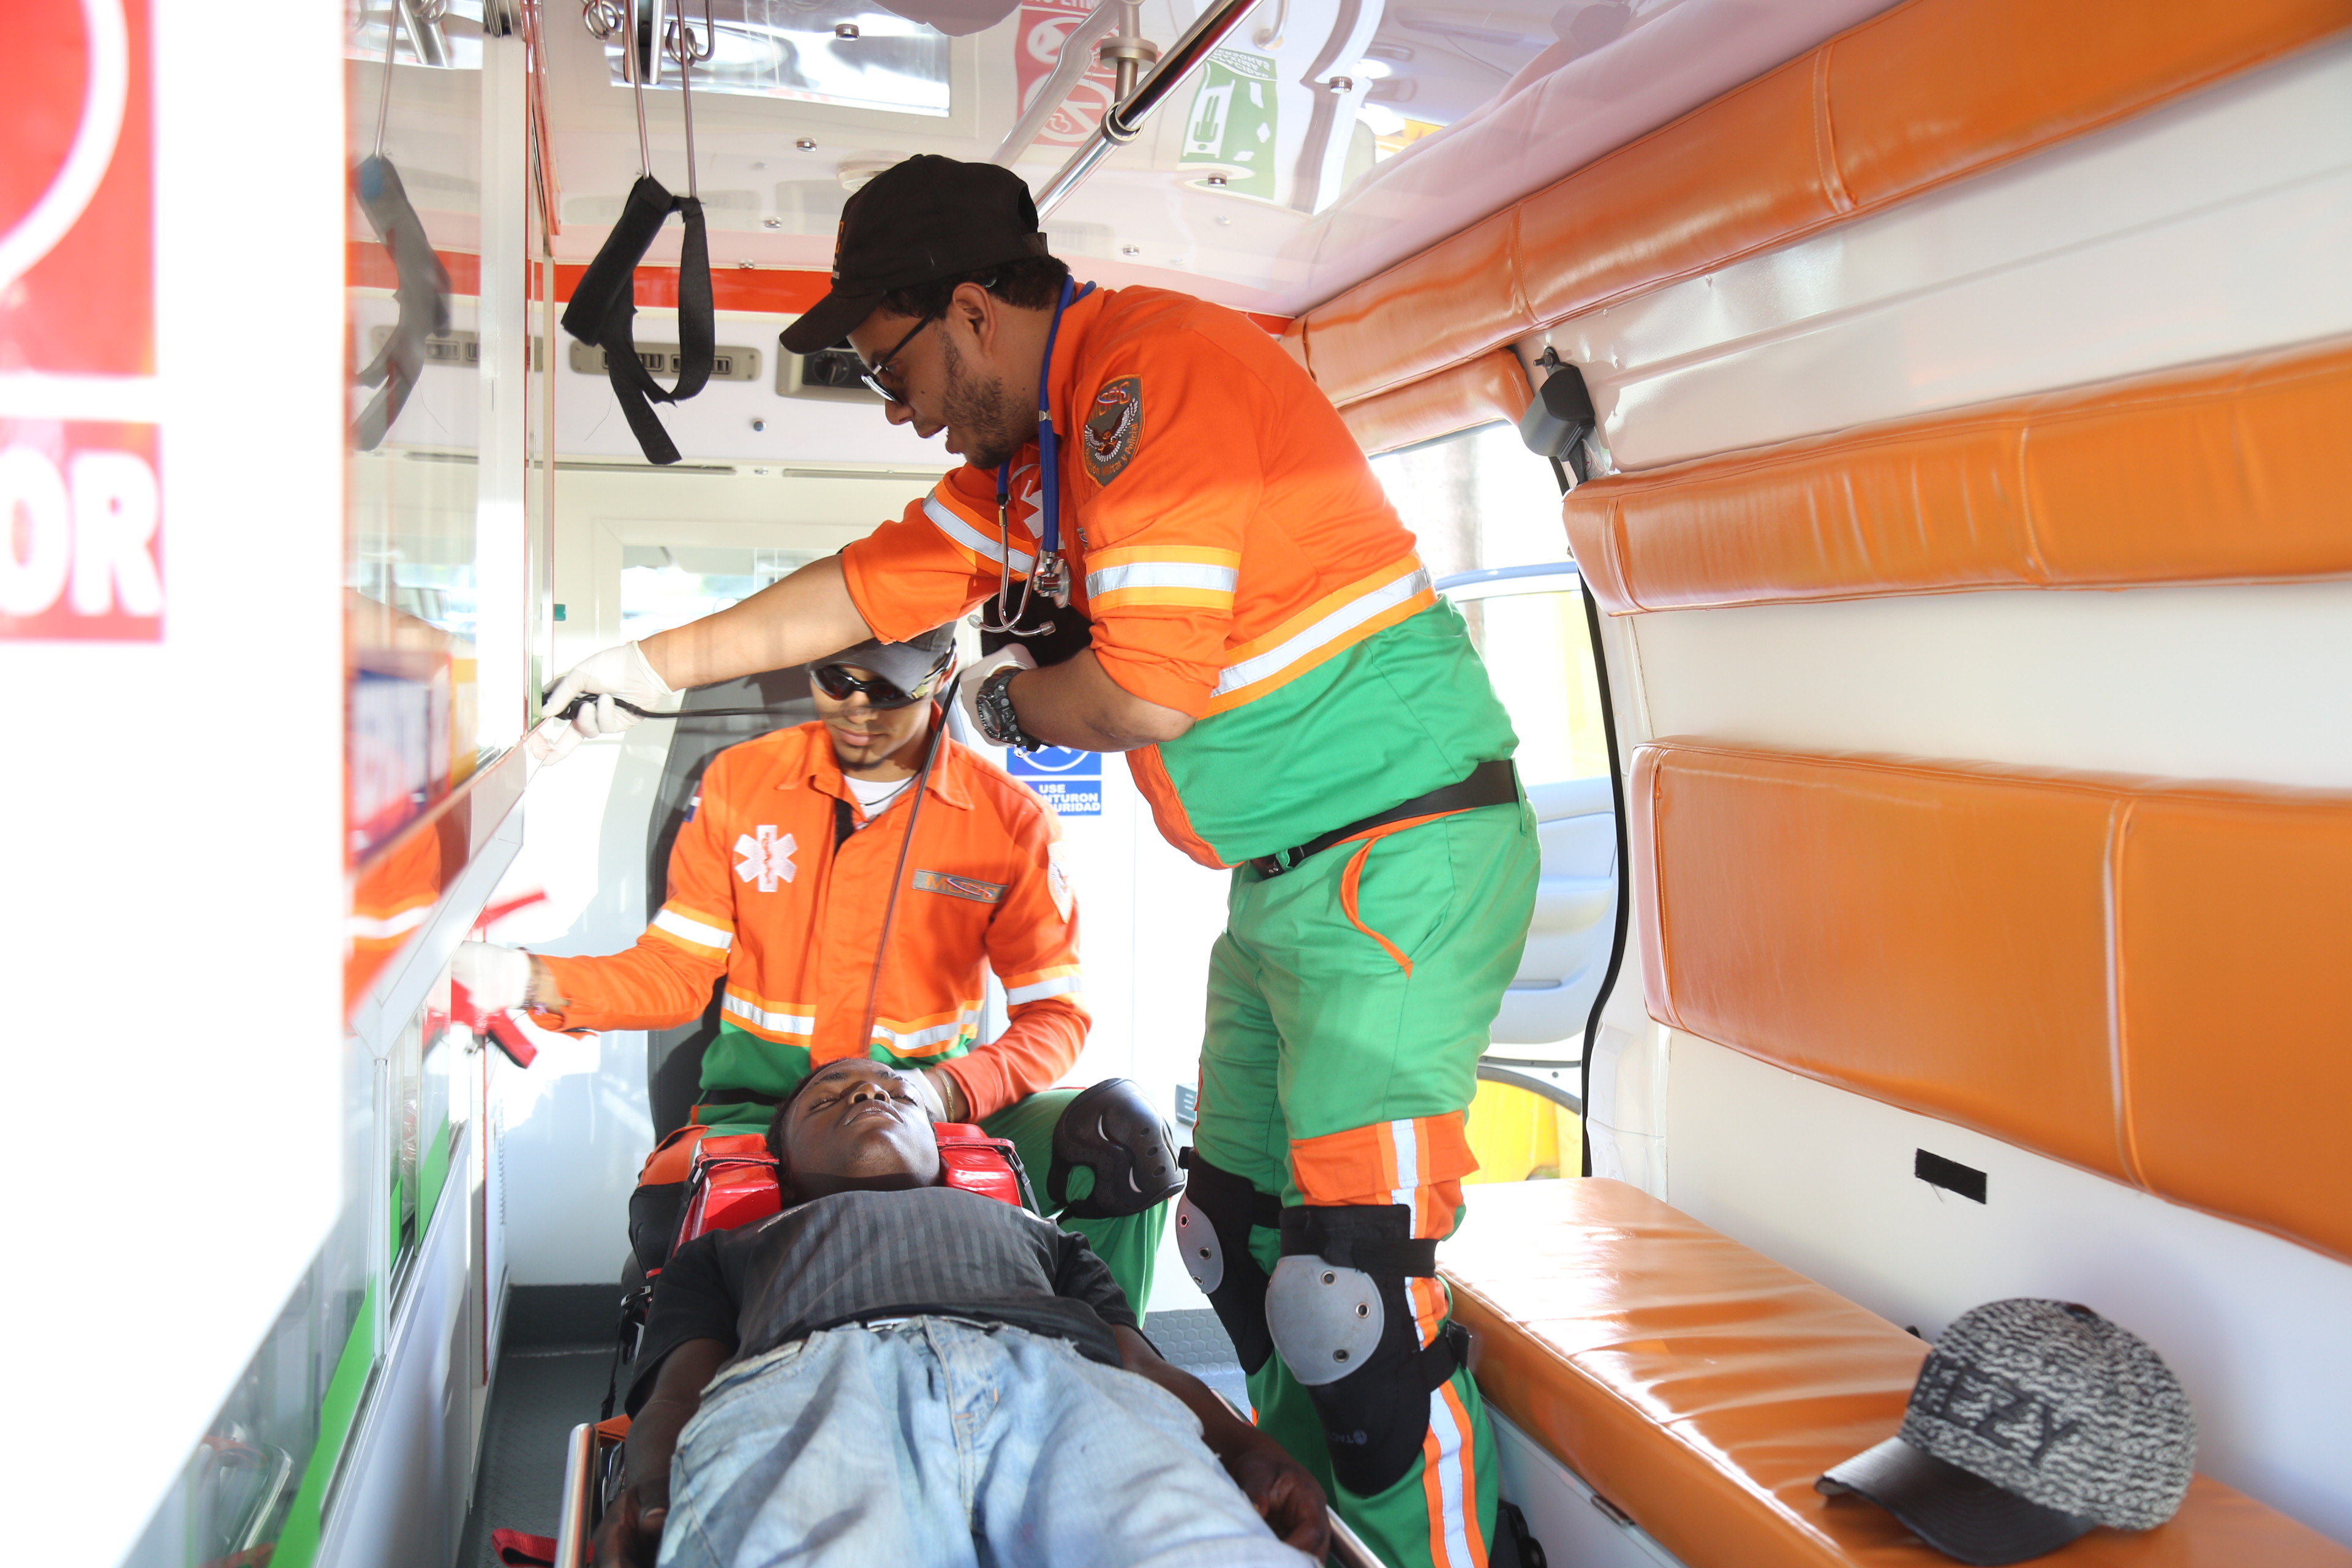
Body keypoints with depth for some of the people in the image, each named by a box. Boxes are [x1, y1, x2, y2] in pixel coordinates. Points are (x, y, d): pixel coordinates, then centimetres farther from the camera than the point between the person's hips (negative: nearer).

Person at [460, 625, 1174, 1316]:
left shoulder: (1010, 819, -2)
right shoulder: (739, 780, 4)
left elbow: (1054, 1015, -2)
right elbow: (676, 972, 5)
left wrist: (950, 1090, -23)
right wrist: (532, 980, -13)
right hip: (765, 1098, 0)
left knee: (1121, 1129, -27)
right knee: (666, 1218, -34)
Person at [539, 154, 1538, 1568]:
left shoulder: (1151, 369, -17)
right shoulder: (1030, 454, 14)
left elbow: (1146, 695, -22)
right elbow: (866, 585, 23)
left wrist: (1012, 702, 0)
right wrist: (654, 665, 27)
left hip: (1401, 858, -10)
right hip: (1283, 875, 10)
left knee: (1351, 1283, -12)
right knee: (1243, 1248, 14)